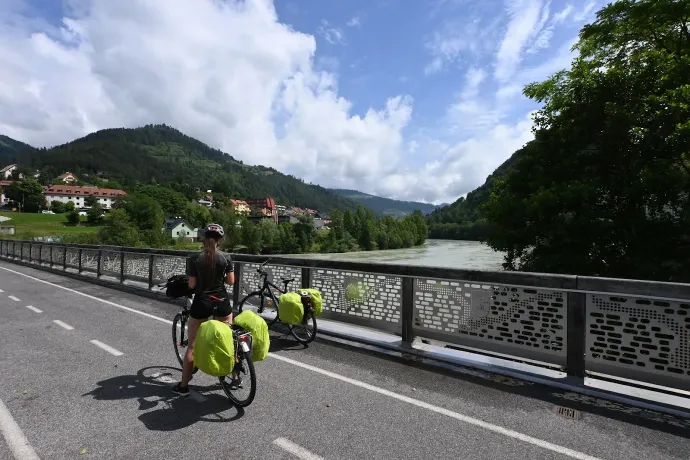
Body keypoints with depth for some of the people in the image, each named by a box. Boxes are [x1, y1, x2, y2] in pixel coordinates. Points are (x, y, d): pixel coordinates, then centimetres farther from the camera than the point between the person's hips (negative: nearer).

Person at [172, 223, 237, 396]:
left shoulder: (195, 259, -8)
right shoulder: (226, 257, -6)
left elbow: (192, 285, -5)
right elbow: (231, 281, -1)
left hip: (201, 303, -1)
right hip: (222, 302, 1)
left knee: (192, 345, 12)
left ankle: (183, 385, 20)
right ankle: (235, 378, 25)